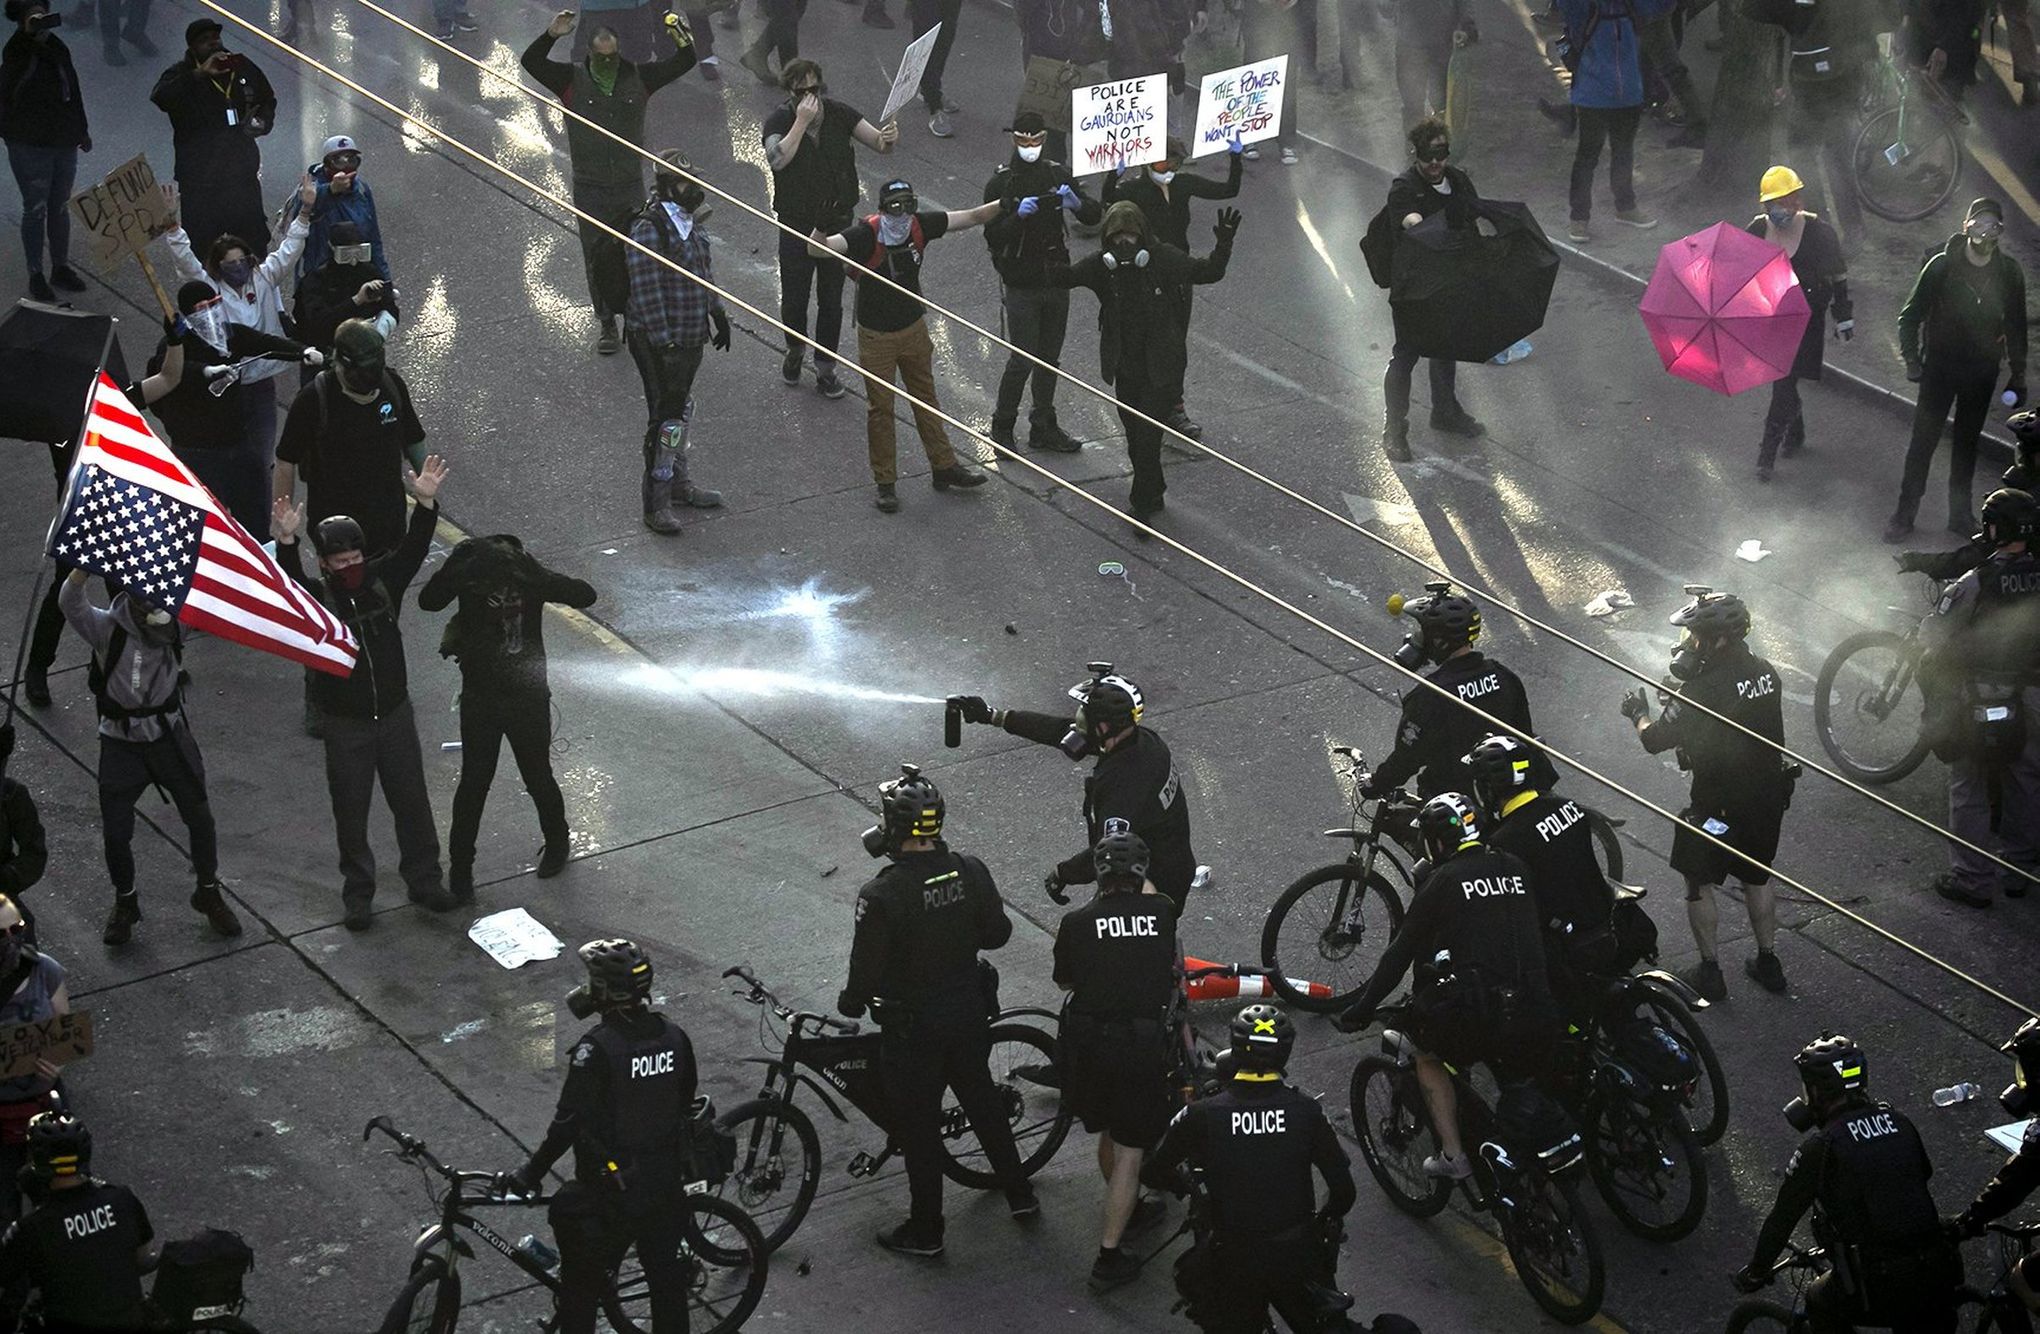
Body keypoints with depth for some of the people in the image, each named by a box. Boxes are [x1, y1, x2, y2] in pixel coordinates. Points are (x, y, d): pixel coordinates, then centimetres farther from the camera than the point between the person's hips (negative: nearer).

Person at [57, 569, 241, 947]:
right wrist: (84, 566, -55)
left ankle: (209, 894, 30)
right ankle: (125, 903, 27)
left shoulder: (176, 623, -8)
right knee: (116, 833, 1)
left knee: (200, 819, 6)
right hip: (121, 742, -2)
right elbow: (71, 604, -36)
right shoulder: (108, 629, -18)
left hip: (169, 735, 2)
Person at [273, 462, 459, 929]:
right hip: (345, 724, -2)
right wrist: (286, 543, -54)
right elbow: (287, 583, -34)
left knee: (412, 802, 14)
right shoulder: (315, 597, -14)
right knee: (351, 812, 9)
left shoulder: (382, 579, -6)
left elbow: (413, 549, -18)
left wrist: (425, 504, -35)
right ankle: (358, 896, 22)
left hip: (394, 713, 3)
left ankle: (424, 880, 29)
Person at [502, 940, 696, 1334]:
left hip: (610, 1194, -6)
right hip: (667, 1184, 6)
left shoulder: (597, 1049, -24)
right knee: (667, 1275, 19)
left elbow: (568, 1123, -24)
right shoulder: (674, 1037, -5)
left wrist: (530, 1174, -13)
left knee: (581, 1286, 11)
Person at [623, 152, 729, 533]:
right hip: (659, 340, -9)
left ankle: (677, 482, 38)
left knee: (683, 407, 21)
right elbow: (646, 292, -24)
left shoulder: (689, 220, 5)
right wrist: (663, 345, -25)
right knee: (666, 416, -4)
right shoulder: (649, 229, -24)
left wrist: (718, 313, 22)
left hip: (691, 336, 9)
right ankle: (656, 503, 6)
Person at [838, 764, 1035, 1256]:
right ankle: (1019, 1193, 39)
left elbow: (867, 971, -21)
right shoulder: (970, 872, -12)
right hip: (968, 1012, 5)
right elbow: (998, 933, 1)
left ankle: (925, 1230, 25)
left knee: (917, 1123, 12)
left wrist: (850, 1004, 0)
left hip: (912, 1026, -5)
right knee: (981, 1098, 26)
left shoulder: (880, 895, -27)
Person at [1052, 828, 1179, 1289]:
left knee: (1109, 1134, 24)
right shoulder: (1161, 913, -2)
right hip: (1144, 1044, -2)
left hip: (1088, 1042, 2)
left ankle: (1130, 1209, 45)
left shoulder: (1076, 923, -4)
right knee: (1130, 1149, 5)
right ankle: (1109, 1255, 4)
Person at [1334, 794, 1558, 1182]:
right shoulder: (1516, 870, 15)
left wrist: (1361, 1010, 11)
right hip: (1538, 1017, 5)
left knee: (1430, 1061, 23)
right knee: (1518, 1074, 34)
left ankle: (1452, 1154, 17)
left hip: (1479, 1015, -4)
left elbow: (1401, 953, 3)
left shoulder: (1444, 880, 0)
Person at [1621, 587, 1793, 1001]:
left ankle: (1710, 972, 20)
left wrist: (1639, 715, 0)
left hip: (1717, 807, -7)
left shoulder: (1705, 690, -27)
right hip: (1768, 797, 7)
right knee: (1757, 878, 23)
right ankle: (1768, 963, 34)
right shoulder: (1765, 673, -4)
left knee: (1699, 883, 12)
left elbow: (1655, 740, -21)